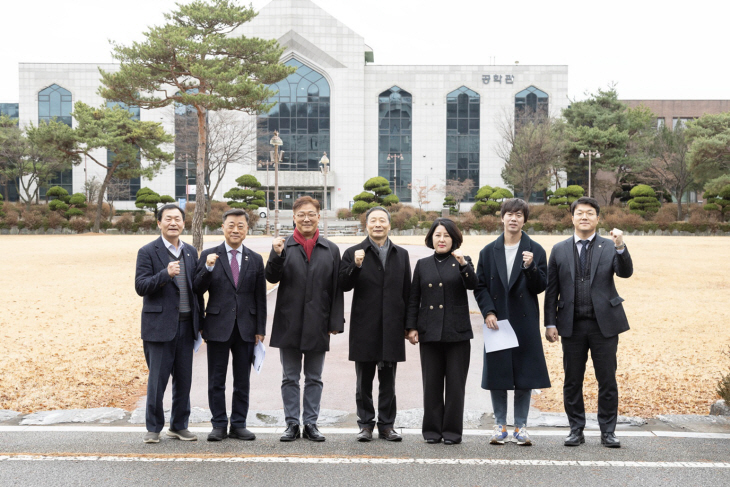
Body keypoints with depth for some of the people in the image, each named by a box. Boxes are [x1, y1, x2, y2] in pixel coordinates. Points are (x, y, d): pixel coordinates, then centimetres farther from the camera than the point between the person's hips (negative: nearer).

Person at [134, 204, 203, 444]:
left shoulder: (191, 252, 12)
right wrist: (166, 274, -26)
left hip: (186, 325, 5)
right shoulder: (148, 252, -3)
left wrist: (200, 322, 13)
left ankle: (179, 425, 22)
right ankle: (153, 428, 13)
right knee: (157, 379, 0)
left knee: (184, 379, 9)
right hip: (160, 325, -5)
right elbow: (141, 286, -11)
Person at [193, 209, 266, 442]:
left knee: (243, 381, 7)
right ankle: (219, 425, 14)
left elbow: (260, 298, 8)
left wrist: (260, 329, 4)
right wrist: (208, 268, -21)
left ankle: (239, 425, 17)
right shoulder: (209, 256, 2)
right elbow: (197, 290, -5)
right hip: (218, 326, -2)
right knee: (216, 380, 5)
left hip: (246, 328, 2)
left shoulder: (255, 259, 8)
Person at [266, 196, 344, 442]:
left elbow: (336, 289, 5)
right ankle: (292, 424, 16)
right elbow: (272, 278, -7)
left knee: (314, 378, 9)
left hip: (317, 325, 1)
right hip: (289, 324, -1)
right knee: (290, 378, 7)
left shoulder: (331, 250, 7)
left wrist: (335, 322, -1)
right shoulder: (284, 247, 2)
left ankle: (311, 424, 18)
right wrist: (276, 255, -25)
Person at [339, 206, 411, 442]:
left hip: (392, 328, 2)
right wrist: (356, 266, -22)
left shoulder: (401, 255, 10)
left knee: (388, 381, 8)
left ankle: (386, 425, 17)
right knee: (364, 381, 7)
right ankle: (366, 424, 17)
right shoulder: (354, 253, 2)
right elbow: (343, 285, -6)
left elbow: (407, 292, 10)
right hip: (364, 328, -2)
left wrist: (409, 325, 6)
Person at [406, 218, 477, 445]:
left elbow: (472, 284, -12)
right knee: (431, 383, 5)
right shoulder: (423, 264, 12)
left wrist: (463, 264, -26)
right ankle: (432, 430, 15)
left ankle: (452, 430, 10)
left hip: (457, 333, -2)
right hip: (429, 332, 2)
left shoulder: (462, 262, 6)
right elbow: (414, 299, 12)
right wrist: (411, 327, 5)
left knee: (455, 383, 1)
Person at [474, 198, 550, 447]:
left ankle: (521, 426, 12)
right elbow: (480, 286, 6)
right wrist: (488, 312, -7)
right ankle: (500, 425, 15)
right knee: (496, 374, 4)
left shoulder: (535, 251, 4)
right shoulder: (488, 251, 8)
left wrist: (531, 267, -18)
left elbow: (540, 287, 0)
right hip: (496, 321, 1)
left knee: (525, 375, 2)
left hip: (525, 322, -1)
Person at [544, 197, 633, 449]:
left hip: (604, 324, -1)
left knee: (607, 380, 3)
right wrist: (550, 323, 0)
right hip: (572, 325, 1)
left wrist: (621, 247, -30)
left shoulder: (610, 247, 4)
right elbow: (551, 289, 7)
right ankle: (576, 429, 19)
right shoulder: (559, 250, 8)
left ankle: (608, 431, 14)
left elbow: (625, 272, -13)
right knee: (572, 381, 7)